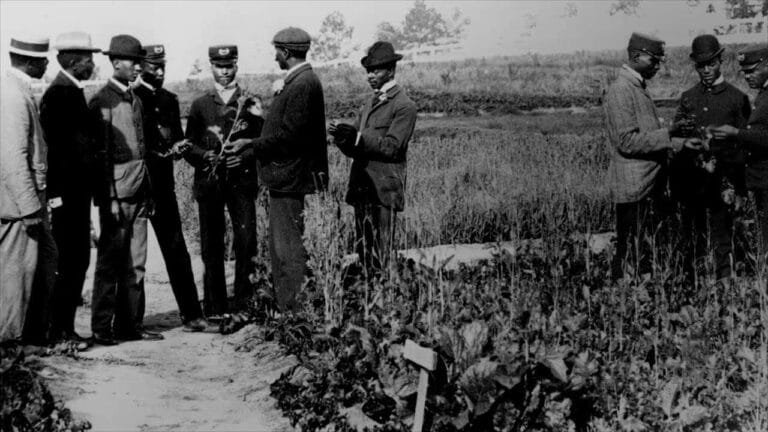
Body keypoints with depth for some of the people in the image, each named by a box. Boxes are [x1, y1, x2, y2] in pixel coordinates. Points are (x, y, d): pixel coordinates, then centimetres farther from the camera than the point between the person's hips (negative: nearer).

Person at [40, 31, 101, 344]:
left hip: (77, 191, 10)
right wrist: (57, 194, -22)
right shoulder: (58, 94, -14)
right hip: (66, 192, -10)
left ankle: (64, 326, 20)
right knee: (69, 261, -5)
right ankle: (60, 329, 3)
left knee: (77, 259, 12)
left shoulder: (72, 92, 16)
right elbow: (55, 147, -19)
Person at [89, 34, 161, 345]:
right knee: (110, 262, -2)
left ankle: (130, 325, 14)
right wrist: (109, 198, -17)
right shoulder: (102, 101, -8)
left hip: (139, 193, 7)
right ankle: (101, 328, 6)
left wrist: (148, 192, 15)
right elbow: (100, 154, -12)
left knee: (135, 263, 8)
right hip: (116, 194, -7)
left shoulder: (135, 100, 16)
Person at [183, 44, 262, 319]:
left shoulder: (250, 103, 9)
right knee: (211, 246, 2)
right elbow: (189, 145, 11)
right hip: (209, 182, 1)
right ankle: (215, 308, 9)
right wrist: (205, 156, -9)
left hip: (242, 180, -1)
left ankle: (244, 304, 3)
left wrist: (244, 156, -10)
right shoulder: (200, 105, 12)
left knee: (246, 243, -7)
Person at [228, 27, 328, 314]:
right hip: (284, 176, 11)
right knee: (280, 248, 15)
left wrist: (251, 145, -14)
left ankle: (295, 311, -2)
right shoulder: (298, 82, 16)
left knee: (289, 250, -7)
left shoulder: (303, 85, -16)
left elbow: (289, 136, -21)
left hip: (288, 178, -11)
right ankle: (285, 309, 22)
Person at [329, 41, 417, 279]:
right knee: (362, 251, 9)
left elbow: (392, 147, -14)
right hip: (361, 188, 7)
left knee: (380, 256, -6)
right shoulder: (368, 105, 20)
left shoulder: (404, 106, -5)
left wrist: (359, 137, -22)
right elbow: (354, 150, 14)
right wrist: (343, 138, -7)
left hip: (384, 190, -7)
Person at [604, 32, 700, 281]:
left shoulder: (638, 89, 17)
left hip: (649, 186, 10)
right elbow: (627, 142, -21)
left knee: (645, 252, 13)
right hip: (633, 188, -10)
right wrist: (668, 134, -21)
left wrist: (681, 143, 11)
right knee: (630, 252, -4)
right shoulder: (620, 91, -14)